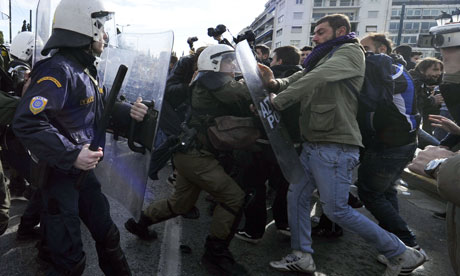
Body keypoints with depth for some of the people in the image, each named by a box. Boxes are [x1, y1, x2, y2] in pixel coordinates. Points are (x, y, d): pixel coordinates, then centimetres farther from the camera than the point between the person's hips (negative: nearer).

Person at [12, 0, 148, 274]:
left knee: (107, 234, 21)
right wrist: (71, 155, -31)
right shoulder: (59, 70, -22)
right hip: (59, 174, -9)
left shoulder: (87, 69, 10)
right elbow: (27, 122, -30)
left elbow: (103, 107, 18)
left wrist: (129, 111, 0)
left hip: (83, 170, 9)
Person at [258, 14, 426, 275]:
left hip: (335, 148, -9)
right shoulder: (322, 60, 22)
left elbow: (314, 79, -22)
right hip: (313, 145, 9)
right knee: (296, 196, 9)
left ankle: (401, 254, 13)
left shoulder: (350, 52, -6)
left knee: (337, 210, -4)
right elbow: (297, 81, 10)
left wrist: (275, 102, -20)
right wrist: (274, 82, -12)